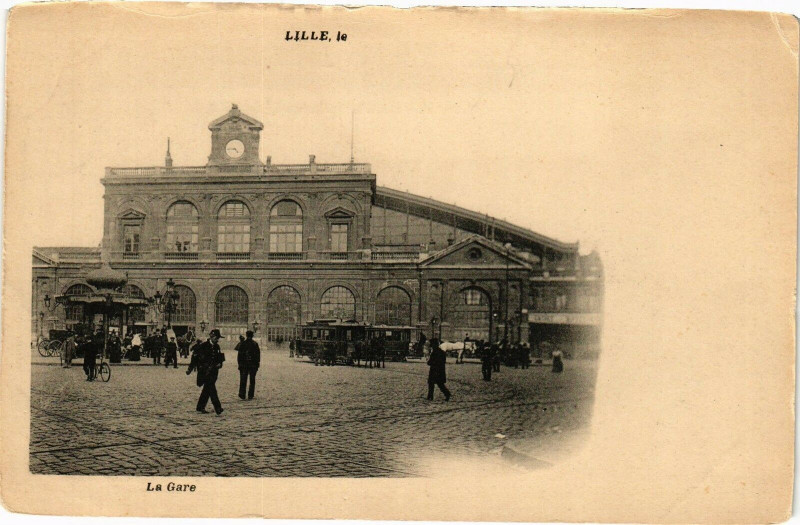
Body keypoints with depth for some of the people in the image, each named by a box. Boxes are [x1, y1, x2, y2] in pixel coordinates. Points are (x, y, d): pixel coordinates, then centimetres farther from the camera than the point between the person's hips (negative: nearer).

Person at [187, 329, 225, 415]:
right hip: (205, 371, -7)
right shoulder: (202, 346, -7)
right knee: (211, 388, -14)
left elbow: (220, 358, 23)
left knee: (207, 390, 11)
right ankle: (217, 408, -18)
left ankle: (200, 407, 22)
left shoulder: (216, 347, 13)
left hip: (213, 371, 7)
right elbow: (195, 357, -4)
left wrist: (219, 363, 0)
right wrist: (190, 369, -2)